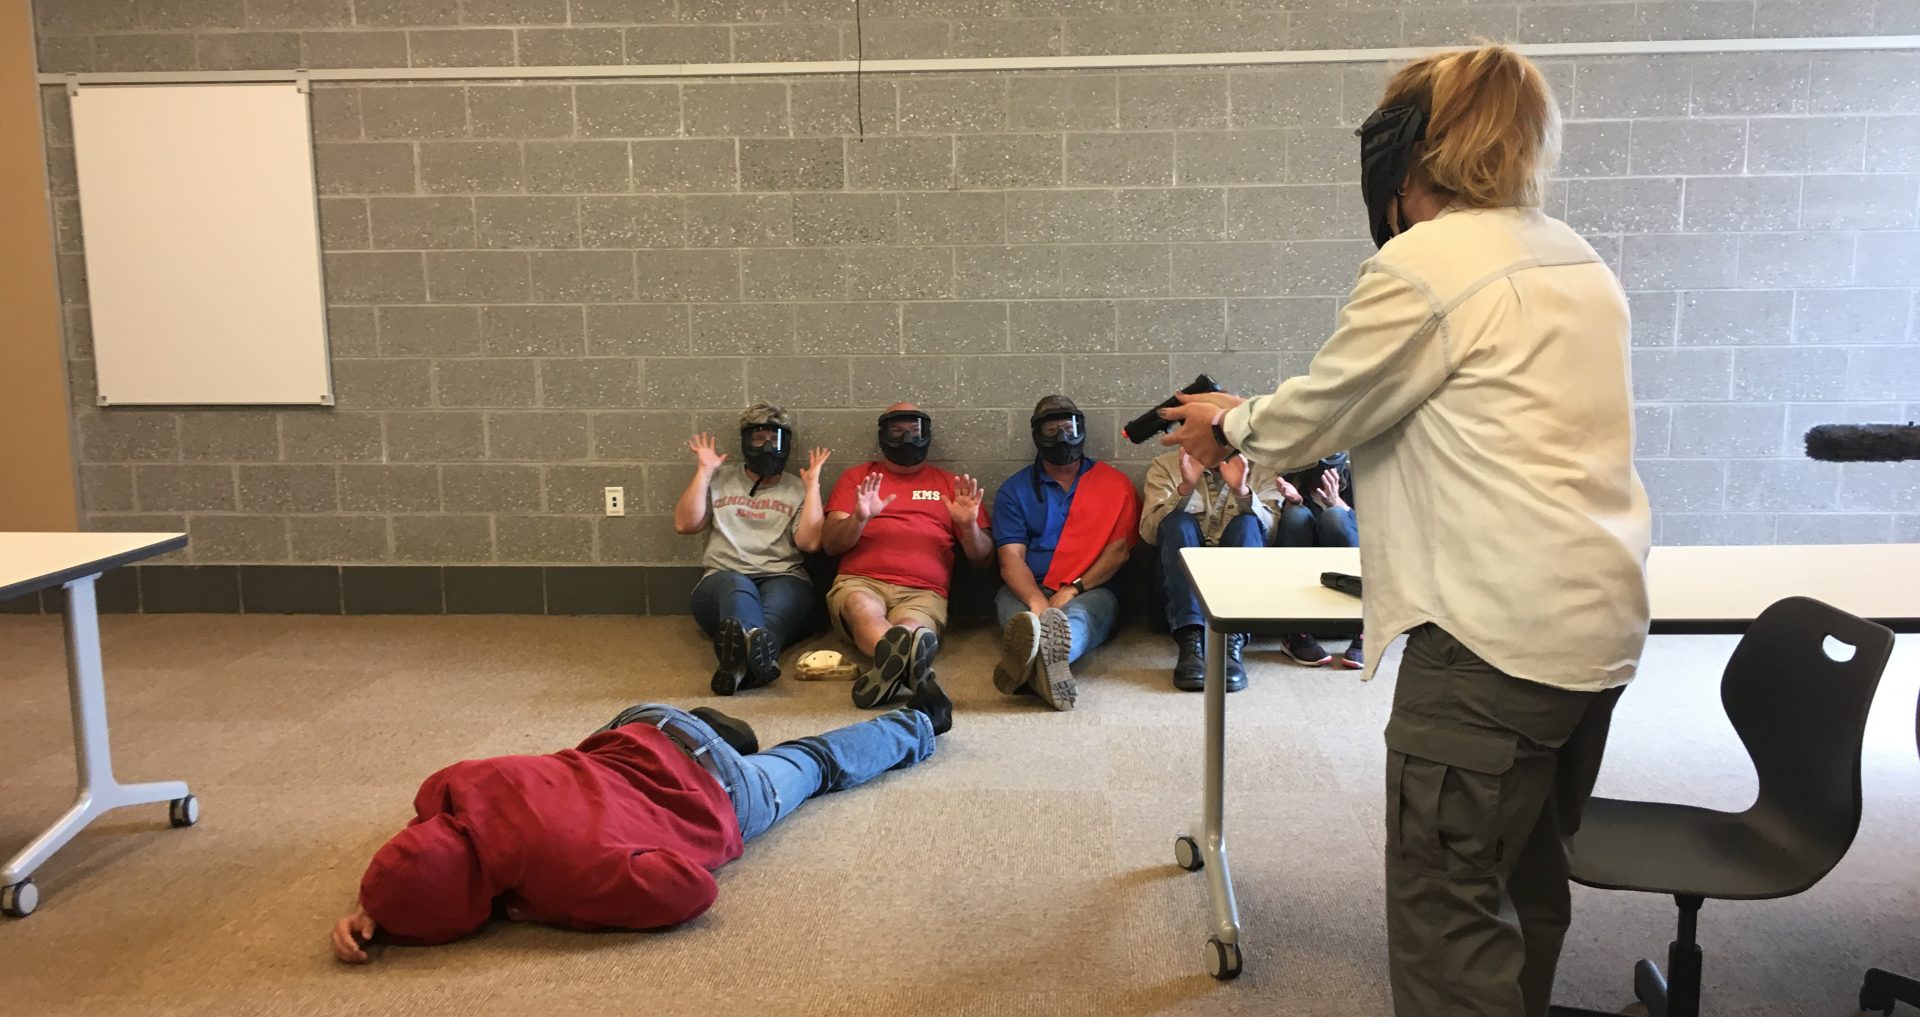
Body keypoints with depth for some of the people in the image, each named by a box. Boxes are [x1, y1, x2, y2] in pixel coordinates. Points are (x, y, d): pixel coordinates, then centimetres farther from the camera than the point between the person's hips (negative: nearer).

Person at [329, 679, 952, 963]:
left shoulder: (567, 875, -45)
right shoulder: (458, 786, -27)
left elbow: (693, 888, -37)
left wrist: (545, 911, -34)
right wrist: (371, 909, -22)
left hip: (720, 796, -3)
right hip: (646, 733, 3)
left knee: (816, 766, 25)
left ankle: (919, 722, 46)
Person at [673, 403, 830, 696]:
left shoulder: (798, 490, 19)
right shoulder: (719, 481, 24)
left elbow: (810, 542, 2)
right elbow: (685, 524, 10)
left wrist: (813, 484, 4)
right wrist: (703, 471, 9)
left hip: (783, 579, 0)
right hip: (724, 580, 0)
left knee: (784, 594, -38)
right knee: (736, 587, -38)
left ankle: (739, 661, -70)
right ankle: (757, 655, -73)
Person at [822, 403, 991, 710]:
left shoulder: (950, 485, 23)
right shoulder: (857, 477, 23)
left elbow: (981, 557, 18)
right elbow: (830, 543, 11)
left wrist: (969, 526, -4)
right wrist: (859, 518, -10)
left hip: (923, 591, 1)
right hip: (860, 582, -1)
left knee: (908, 626, -36)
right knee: (862, 609, -38)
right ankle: (910, 665, -67)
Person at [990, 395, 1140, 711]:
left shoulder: (1115, 484, 14)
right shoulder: (1015, 490, 14)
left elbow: (1119, 550, 4)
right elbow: (1011, 560, 1)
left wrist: (1072, 590, -13)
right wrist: (1037, 602, -22)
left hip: (1090, 590, -1)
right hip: (1027, 591, 1)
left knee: (1077, 615, -38)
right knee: (1018, 613, -37)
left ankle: (1035, 661, -74)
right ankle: (1044, 664, -72)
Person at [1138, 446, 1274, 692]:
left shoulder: (1260, 469, 11)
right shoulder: (1165, 466, 10)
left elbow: (1273, 533, -7)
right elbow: (1148, 532, -7)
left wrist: (1242, 491, -25)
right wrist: (1185, 488, -22)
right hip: (1182, 578, 0)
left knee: (1246, 523, -24)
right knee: (1179, 522, -24)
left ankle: (1233, 642, -40)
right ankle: (1190, 639, -40)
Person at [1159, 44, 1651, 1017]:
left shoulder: (1425, 263, -12)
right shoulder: (1577, 261, 14)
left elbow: (1321, 411, -4)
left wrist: (1232, 424, 16)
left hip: (1494, 633, -9)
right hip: (1598, 621, 9)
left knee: (1446, 904, 0)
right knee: (1525, 880, 21)